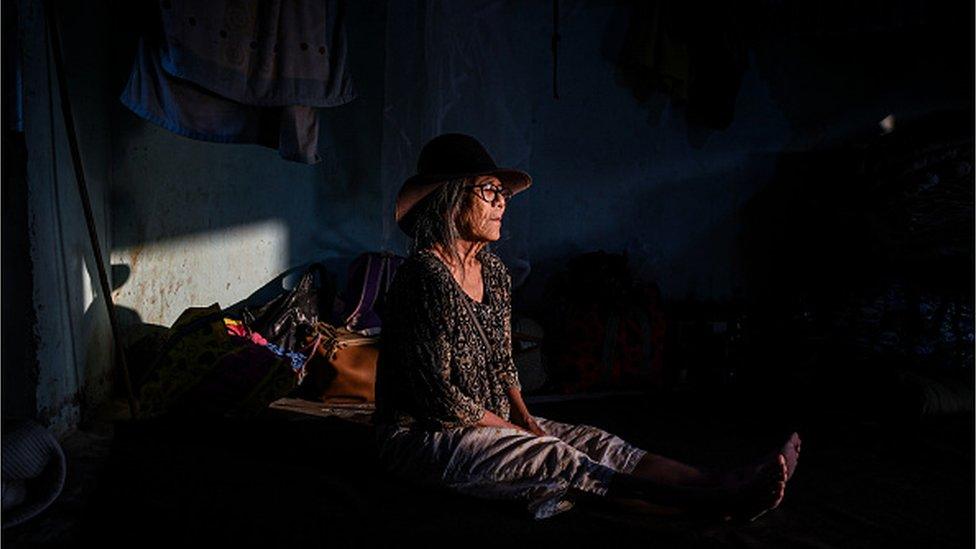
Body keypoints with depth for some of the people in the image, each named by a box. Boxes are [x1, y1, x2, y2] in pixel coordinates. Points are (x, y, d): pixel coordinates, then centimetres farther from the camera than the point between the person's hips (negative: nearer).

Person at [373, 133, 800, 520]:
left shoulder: (492, 271, 8)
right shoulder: (424, 277, -20)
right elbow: (439, 395, -21)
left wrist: (524, 418, -3)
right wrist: (522, 433, -12)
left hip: (489, 421, 8)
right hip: (422, 437, -8)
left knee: (593, 441, -12)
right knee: (555, 458, -25)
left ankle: (723, 488, -23)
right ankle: (720, 500, -34)